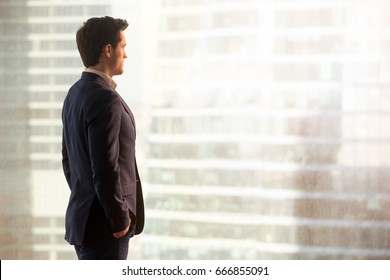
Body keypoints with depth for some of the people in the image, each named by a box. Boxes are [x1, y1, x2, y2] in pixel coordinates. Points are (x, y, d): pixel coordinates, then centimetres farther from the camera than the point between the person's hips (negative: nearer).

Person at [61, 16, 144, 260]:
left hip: (83, 217, 10)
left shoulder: (76, 93, 10)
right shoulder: (105, 98, -20)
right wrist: (120, 219, -15)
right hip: (104, 224, -10)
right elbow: (106, 168, -24)